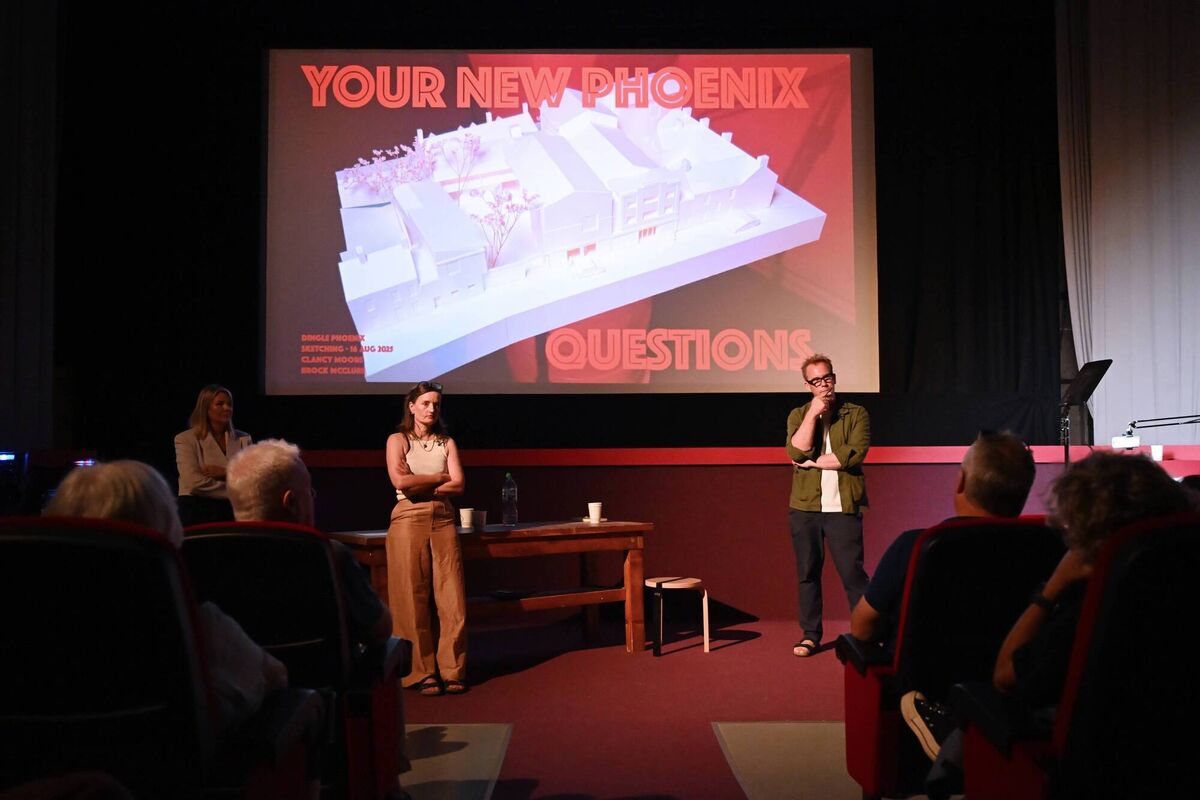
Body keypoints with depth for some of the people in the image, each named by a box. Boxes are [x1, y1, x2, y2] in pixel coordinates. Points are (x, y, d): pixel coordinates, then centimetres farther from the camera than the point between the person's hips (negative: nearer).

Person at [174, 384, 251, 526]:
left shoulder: (243, 439, 11)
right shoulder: (186, 439, 0)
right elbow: (194, 482, -12)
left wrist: (225, 473, -14)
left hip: (234, 511, 3)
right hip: (198, 512, -3)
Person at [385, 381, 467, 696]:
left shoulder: (447, 443, 16)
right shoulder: (398, 440, 6)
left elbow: (458, 486, 2)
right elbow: (400, 481, -11)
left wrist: (418, 485, -6)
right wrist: (439, 477, -2)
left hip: (443, 521, 3)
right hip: (408, 520, -3)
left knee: (453, 598, -2)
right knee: (412, 599, -3)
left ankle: (452, 671, 7)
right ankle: (421, 674, 5)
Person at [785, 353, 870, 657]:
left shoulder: (856, 414, 4)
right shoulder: (798, 415, 10)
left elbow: (853, 454, -12)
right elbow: (797, 452, -8)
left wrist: (812, 463, -7)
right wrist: (814, 413, -11)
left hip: (843, 507, -2)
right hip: (805, 506, 3)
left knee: (852, 572, -4)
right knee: (807, 573, 8)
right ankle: (810, 635, 19)